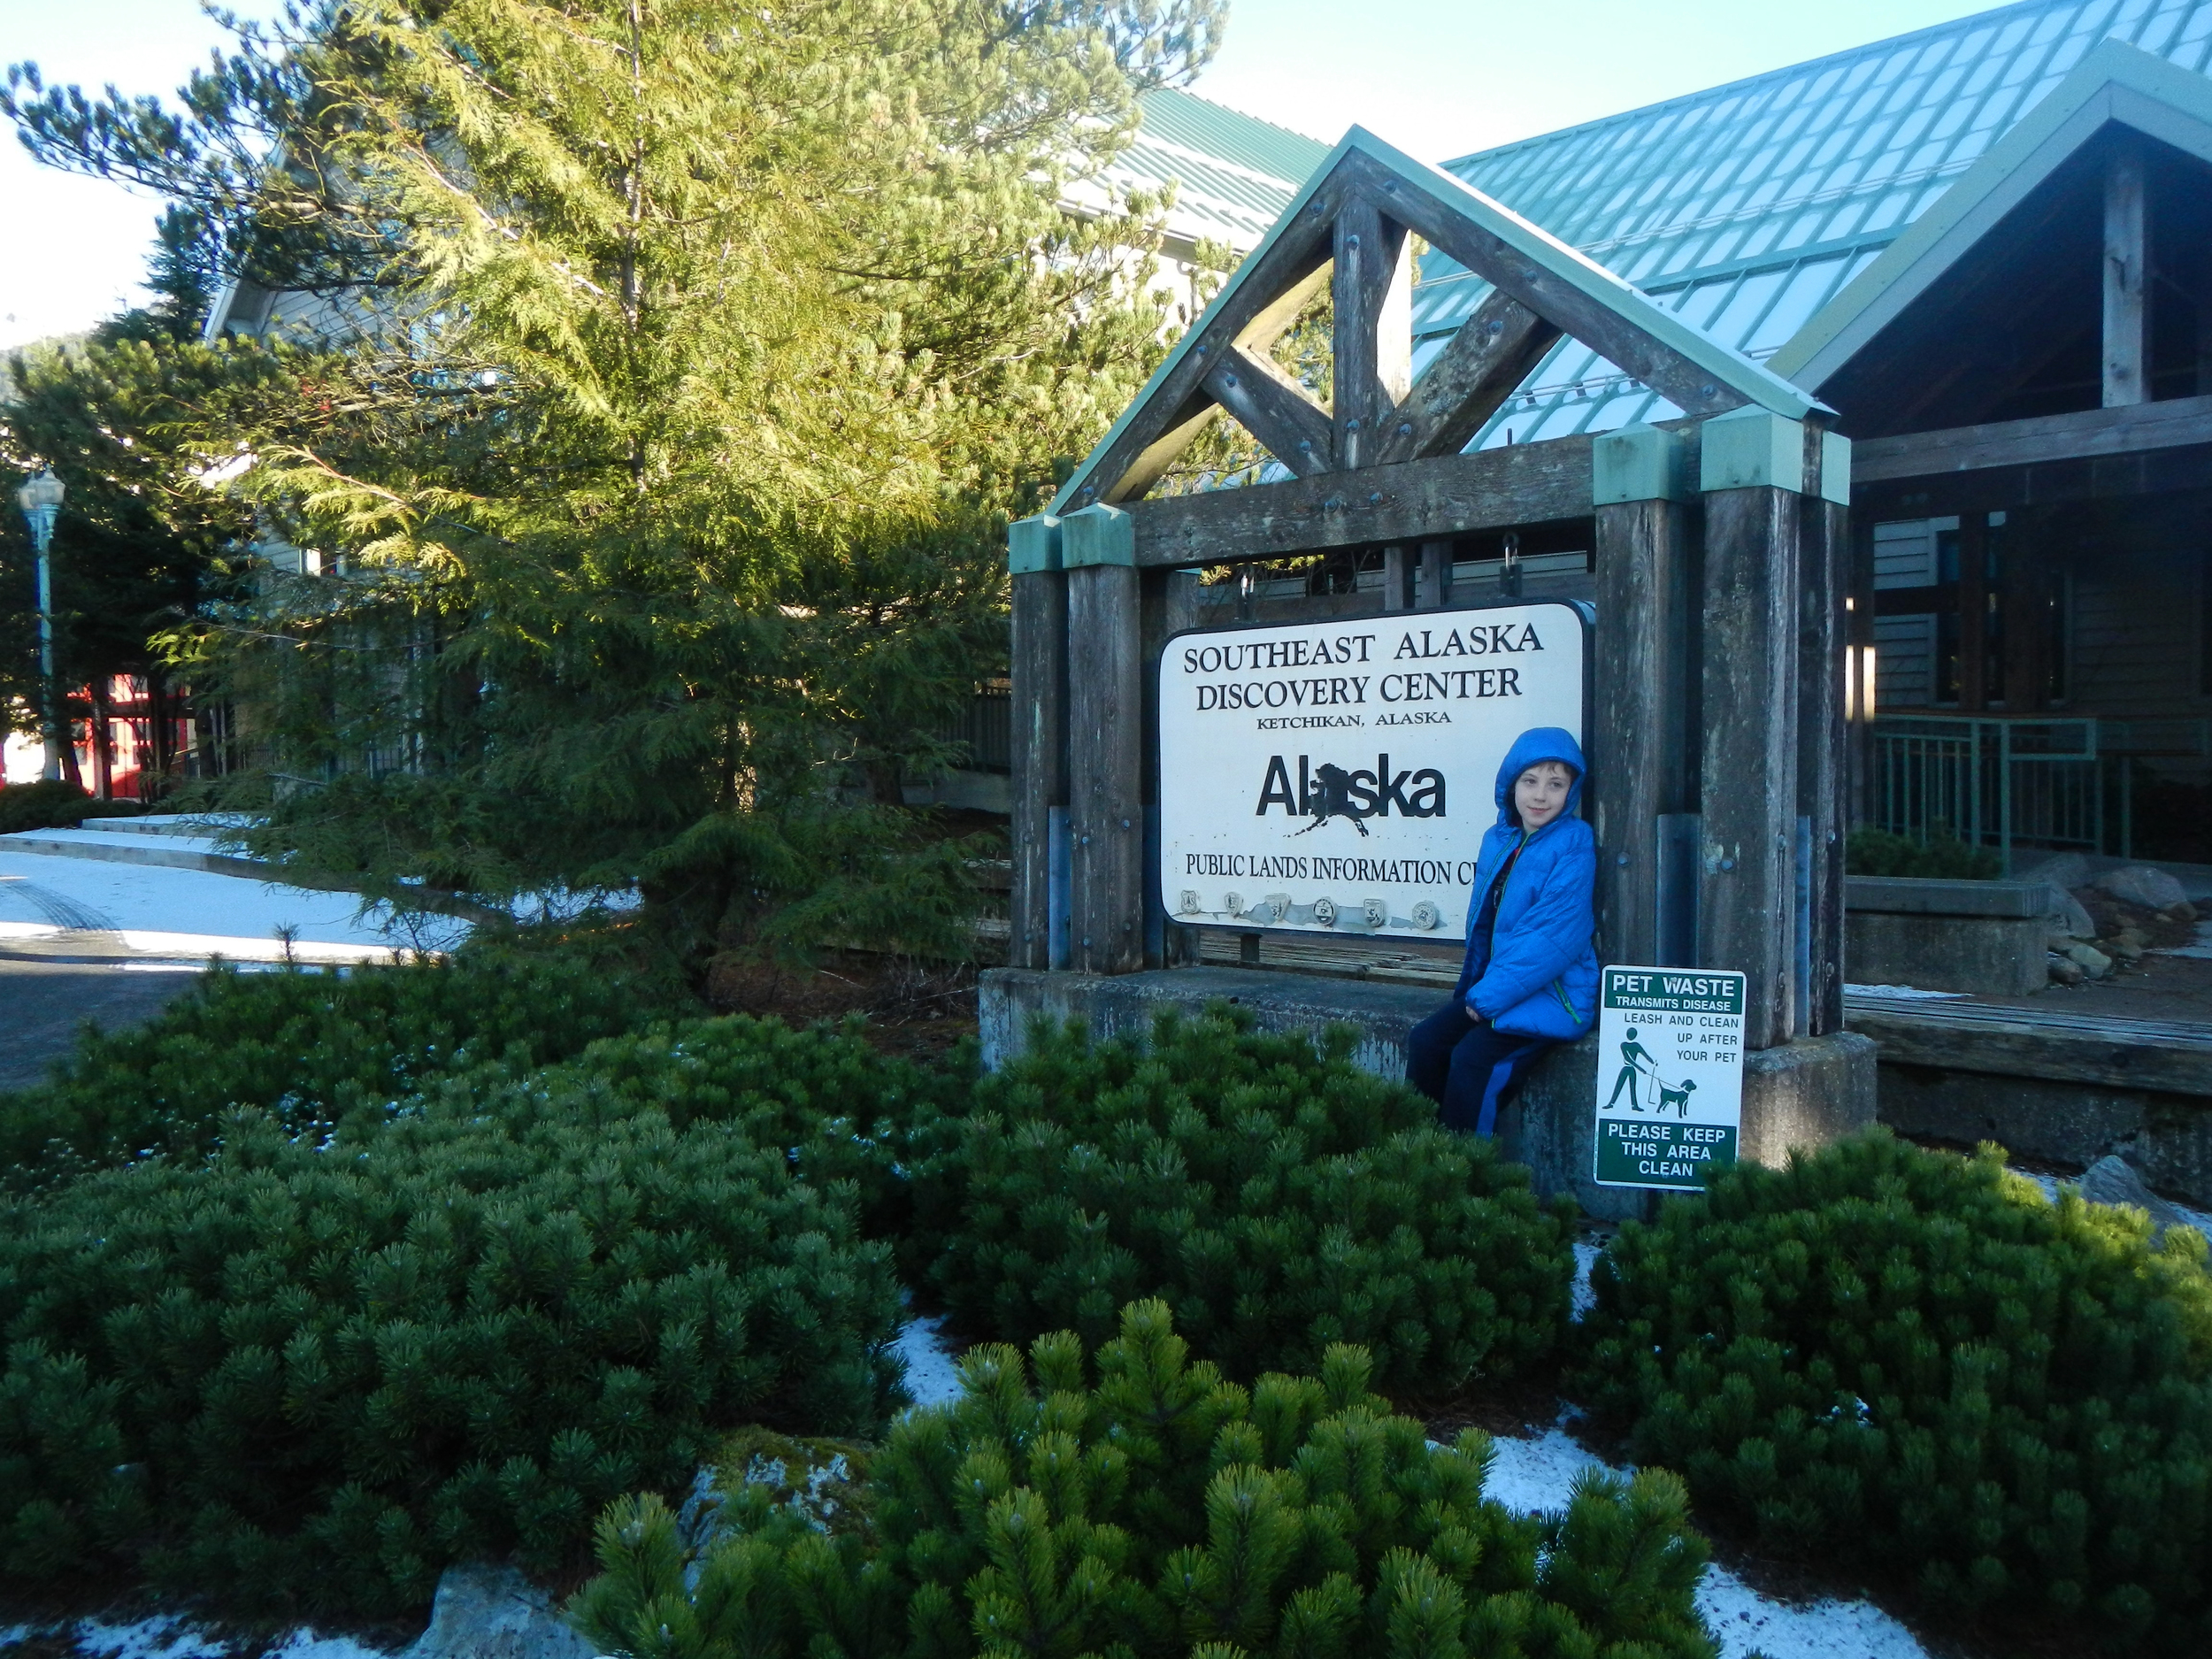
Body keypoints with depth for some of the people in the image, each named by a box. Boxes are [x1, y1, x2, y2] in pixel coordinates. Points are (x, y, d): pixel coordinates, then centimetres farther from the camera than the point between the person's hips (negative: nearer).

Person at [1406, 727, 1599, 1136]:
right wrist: (1474, 988, 7)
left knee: (1472, 1058, -22)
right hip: (1495, 988, 7)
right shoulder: (1498, 840, 10)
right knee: (1425, 1040, -6)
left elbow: (1556, 936, -19)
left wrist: (1490, 994, -17)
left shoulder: (1573, 844, -12)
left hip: (1552, 995, -7)